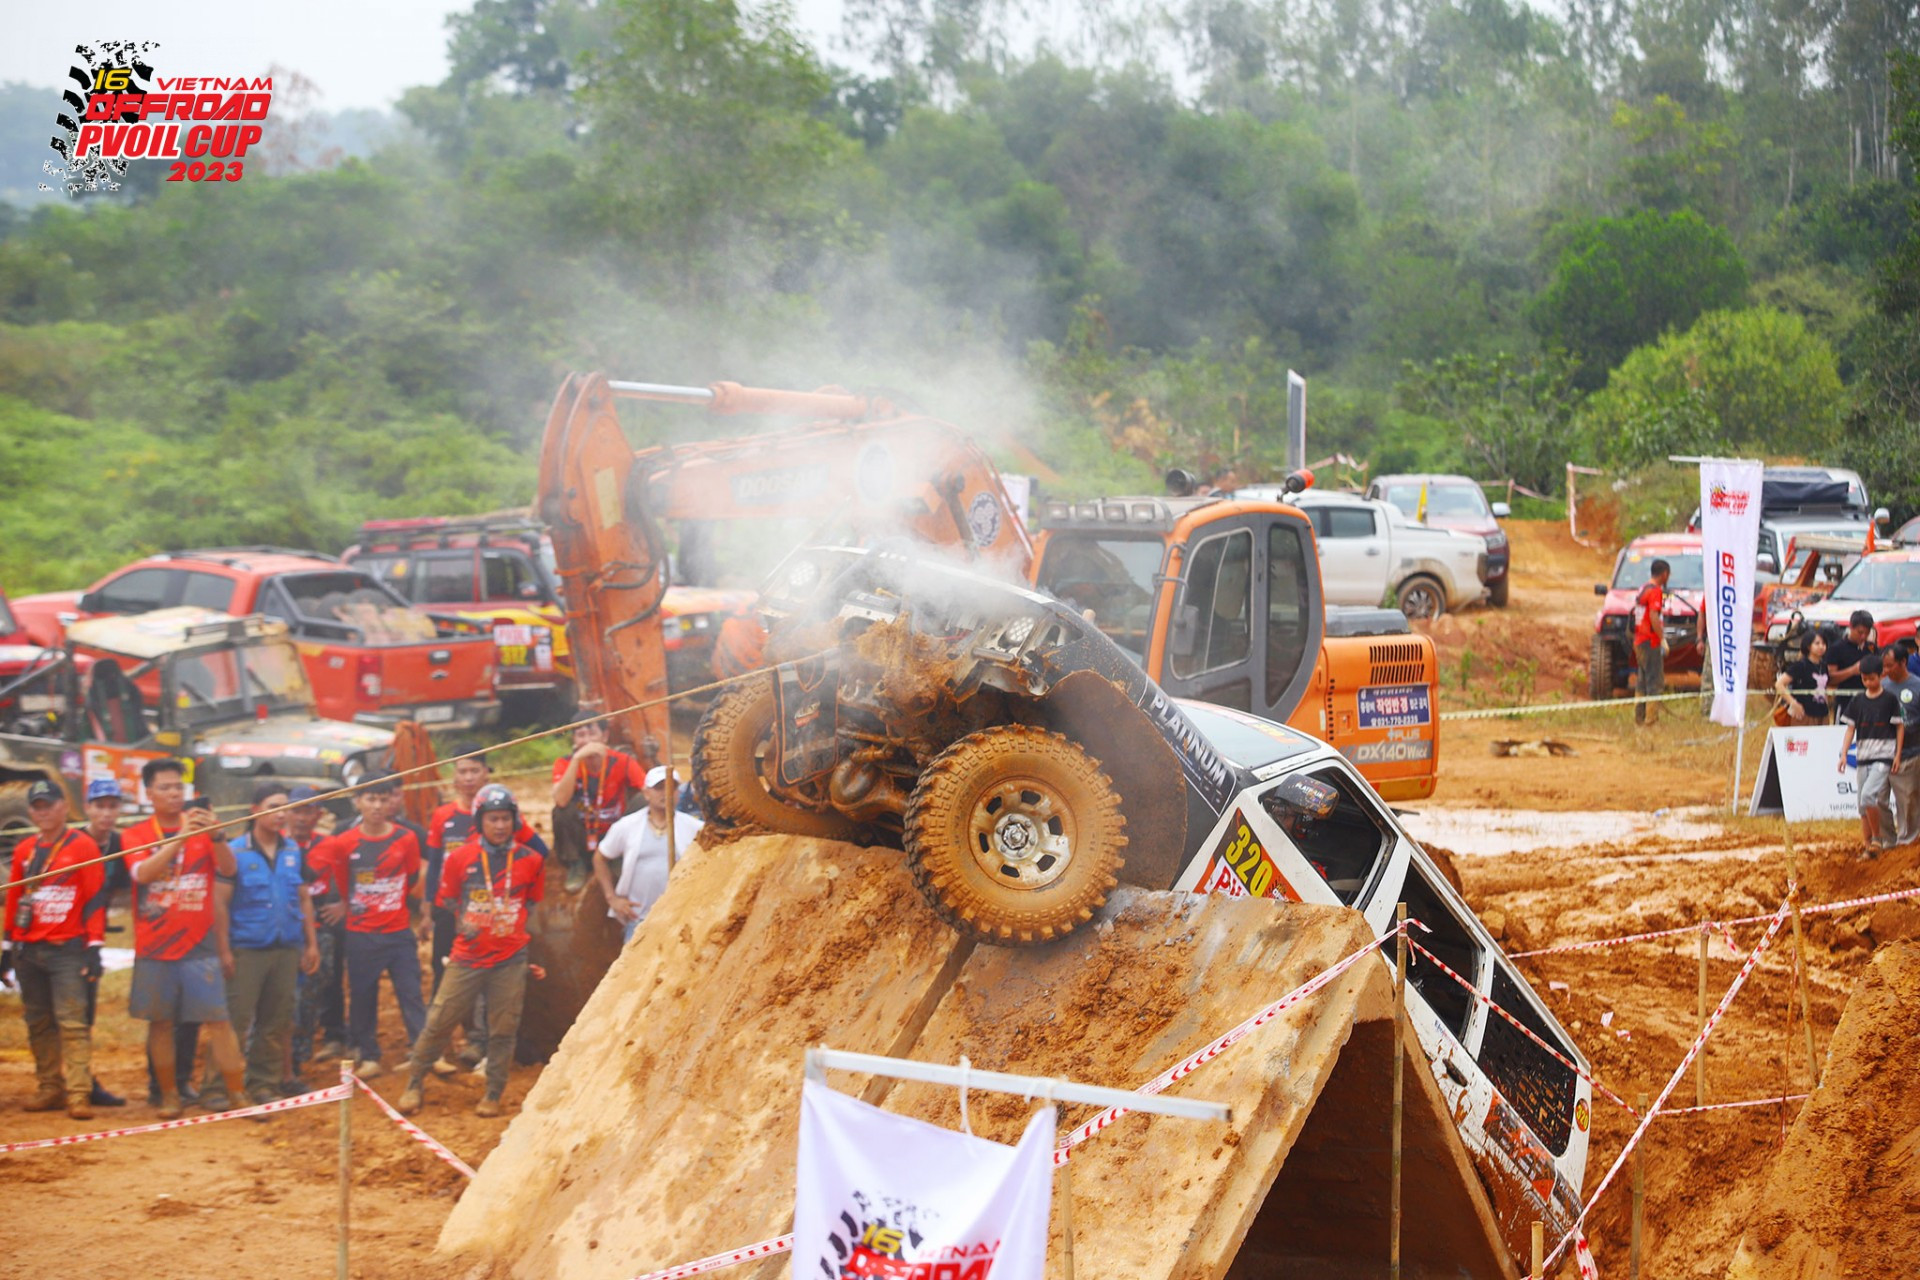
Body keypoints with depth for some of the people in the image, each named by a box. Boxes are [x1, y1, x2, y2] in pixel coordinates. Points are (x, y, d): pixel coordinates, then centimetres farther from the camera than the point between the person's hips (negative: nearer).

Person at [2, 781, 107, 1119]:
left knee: (72, 1021, -11)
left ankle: (78, 1094, -15)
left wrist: (93, 949, -11)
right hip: (28, 950, 6)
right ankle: (50, 1089, 14)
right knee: (38, 1023, 7)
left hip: (67, 950, -5)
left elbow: (95, 899, -6)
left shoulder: (83, 845, -3)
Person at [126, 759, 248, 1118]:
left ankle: (237, 1094, -3)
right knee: (160, 1022, 5)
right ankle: (169, 1095, 15)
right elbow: (143, 873, -15)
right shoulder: (136, 835, 3)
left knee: (218, 1019, -5)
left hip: (199, 945, 0)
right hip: (154, 947, 0)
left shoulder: (201, 828, 6)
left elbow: (228, 869, -7)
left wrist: (216, 835, -26)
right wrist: (181, 836, -25)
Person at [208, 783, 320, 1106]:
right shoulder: (235, 852, -5)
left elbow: (304, 898, 16)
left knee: (278, 1023, 8)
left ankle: (264, 1084, 18)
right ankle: (215, 1086, -3)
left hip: (287, 949, 5)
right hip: (247, 949, -5)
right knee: (235, 1021, -7)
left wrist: (311, 943, 12)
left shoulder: (293, 851, 9)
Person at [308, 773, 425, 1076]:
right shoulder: (344, 843, -4)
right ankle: (368, 1057, 16)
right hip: (360, 934, 0)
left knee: (410, 994, -2)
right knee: (362, 997, 6)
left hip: (399, 932, 0)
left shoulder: (405, 839, 0)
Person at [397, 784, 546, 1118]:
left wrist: (528, 957, 10)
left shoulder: (530, 861, 2)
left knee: (503, 1030, 4)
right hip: (467, 958, 0)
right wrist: (464, 924, -5)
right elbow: (448, 901, 11)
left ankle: (493, 1095, 16)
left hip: (511, 961, 0)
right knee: (439, 1021, 0)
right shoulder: (460, 858, -1)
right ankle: (415, 1085, 13)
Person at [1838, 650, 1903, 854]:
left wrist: (1898, 754, -5)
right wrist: (1844, 754, -2)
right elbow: (1851, 728, 8)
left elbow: (1900, 727, 1)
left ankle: (1877, 838, -8)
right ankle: (1867, 846, 13)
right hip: (1863, 758, 5)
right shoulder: (1857, 700, 8)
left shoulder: (1889, 699, -2)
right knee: (1863, 806, 5)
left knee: (1868, 795, -22)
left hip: (1883, 757, -5)